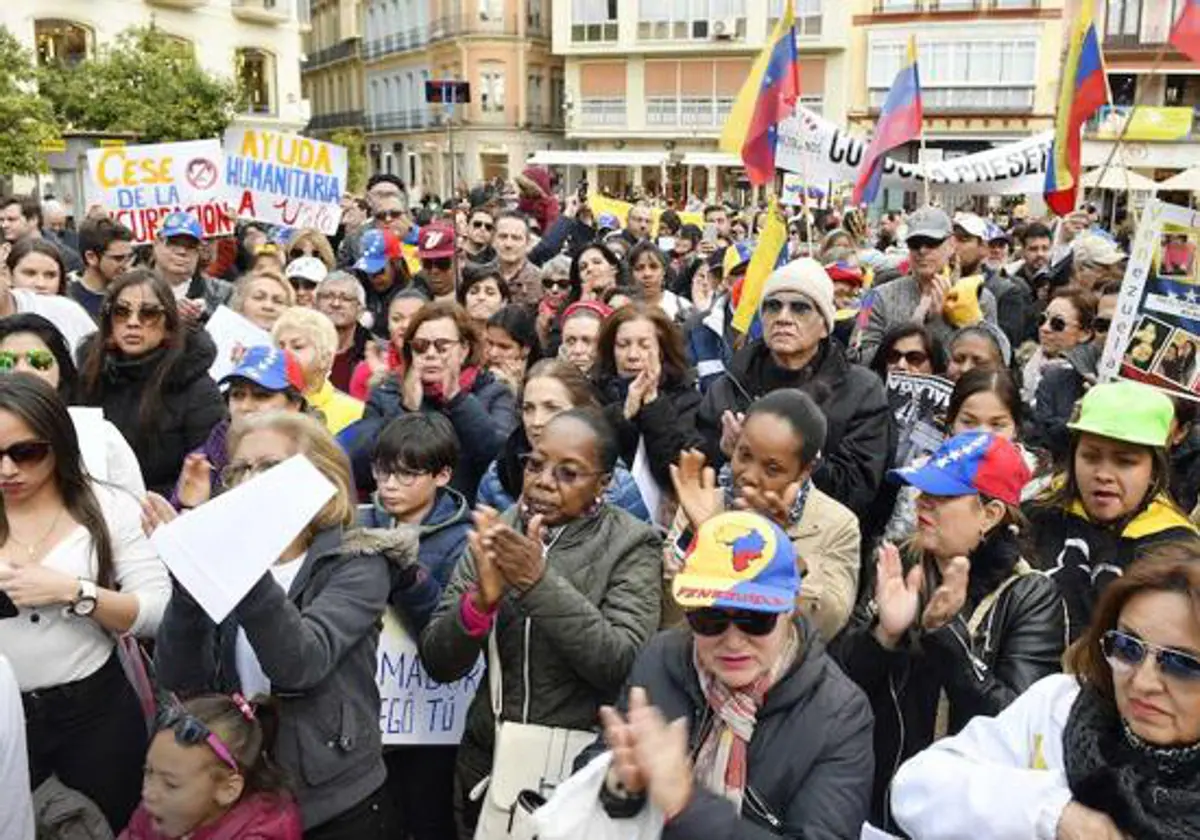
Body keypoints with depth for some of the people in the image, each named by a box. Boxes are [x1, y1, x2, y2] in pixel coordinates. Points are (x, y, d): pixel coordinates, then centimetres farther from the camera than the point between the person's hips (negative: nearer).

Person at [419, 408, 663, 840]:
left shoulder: (631, 545, -9)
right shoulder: (496, 533, -1)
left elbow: (623, 666, -21)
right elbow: (438, 664, -6)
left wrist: (540, 581, -29)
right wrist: (482, 598, -24)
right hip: (486, 759, 3)